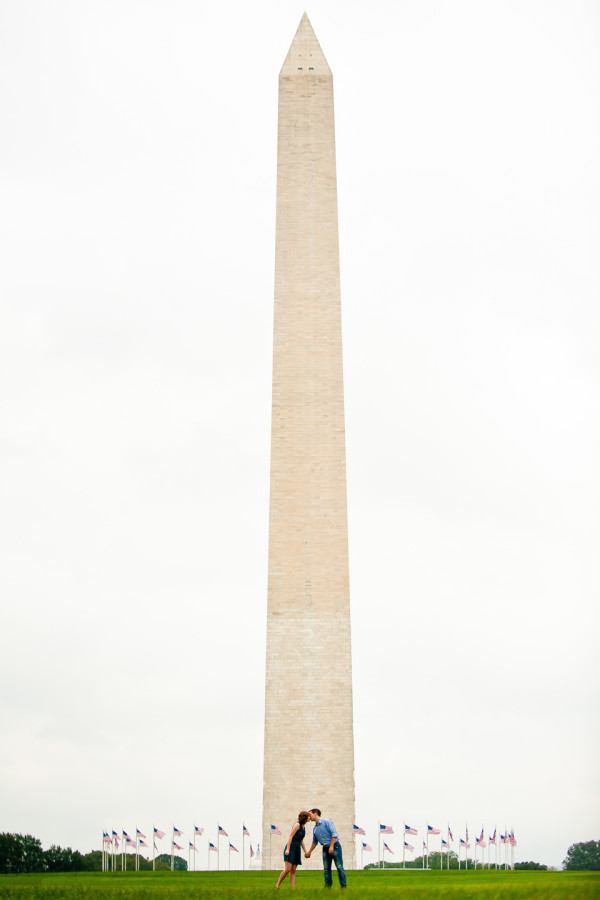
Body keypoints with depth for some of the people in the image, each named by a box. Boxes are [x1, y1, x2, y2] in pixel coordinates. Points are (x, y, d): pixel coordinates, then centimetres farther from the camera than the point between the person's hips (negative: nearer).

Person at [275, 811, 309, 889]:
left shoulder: (303, 827, 16)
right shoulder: (297, 825, -9)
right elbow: (290, 836, -14)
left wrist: (306, 852, 17)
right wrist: (287, 849, -21)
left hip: (297, 850, 8)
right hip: (290, 849, -8)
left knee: (293, 871, 1)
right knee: (288, 869, -14)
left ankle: (293, 889, -4)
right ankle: (277, 885, 1)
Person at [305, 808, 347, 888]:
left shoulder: (326, 822, -9)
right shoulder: (315, 828, 13)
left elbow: (334, 834, -16)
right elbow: (314, 842, 24)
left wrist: (331, 846, -21)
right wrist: (309, 852, 24)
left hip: (335, 846, -7)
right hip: (325, 849, 7)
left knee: (339, 867, -7)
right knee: (326, 869, 2)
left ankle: (343, 885, -2)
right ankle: (328, 885, 7)